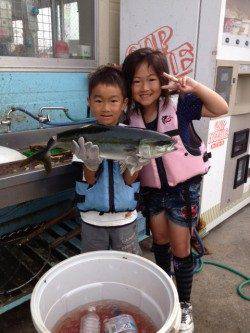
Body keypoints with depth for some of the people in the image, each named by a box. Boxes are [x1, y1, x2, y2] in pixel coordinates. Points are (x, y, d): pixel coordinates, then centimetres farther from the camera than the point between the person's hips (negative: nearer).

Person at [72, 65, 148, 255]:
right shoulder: (85, 138, -10)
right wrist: (91, 163, -31)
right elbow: (88, 180, -11)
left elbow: (129, 181, -9)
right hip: (93, 218, 1)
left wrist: (132, 166, -30)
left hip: (125, 217, 0)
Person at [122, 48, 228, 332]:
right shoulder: (130, 117, -4)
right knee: (160, 242, 21)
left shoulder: (178, 105, -15)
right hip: (152, 188, 4)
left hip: (184, 187, -4)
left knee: (180, 249, 5)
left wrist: (194, 86, -35)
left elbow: (221, 109, -23)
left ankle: (184, 306, 29)